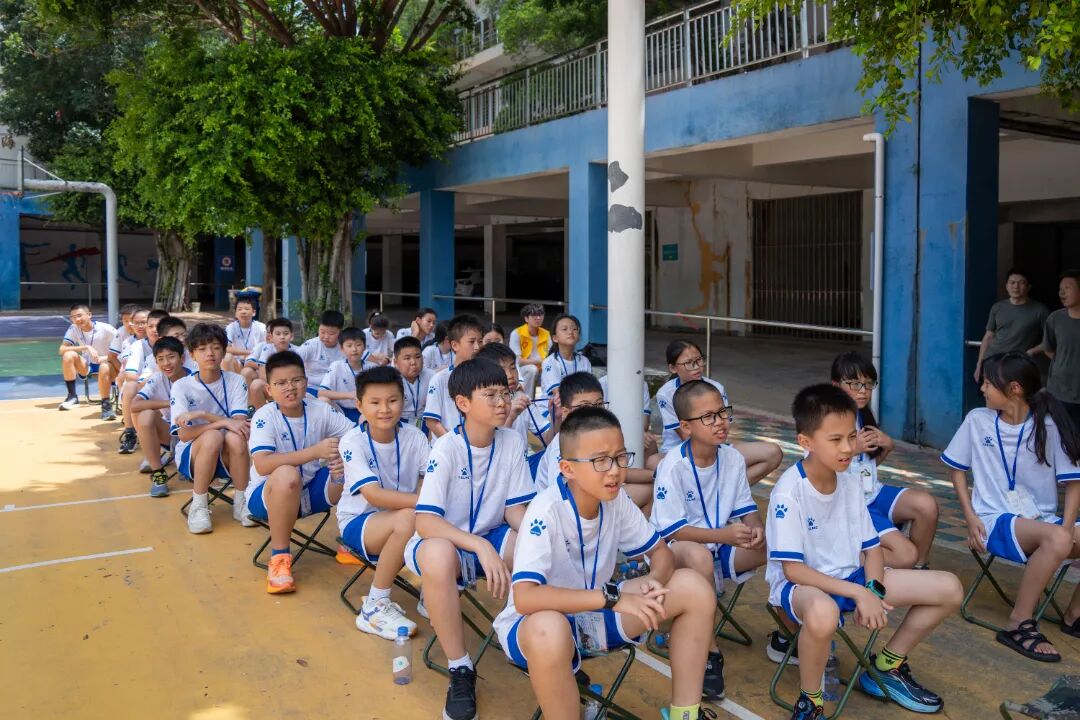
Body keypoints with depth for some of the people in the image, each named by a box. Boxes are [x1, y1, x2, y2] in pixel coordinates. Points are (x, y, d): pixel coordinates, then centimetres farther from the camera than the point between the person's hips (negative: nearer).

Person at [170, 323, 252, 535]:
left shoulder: (235, 382, -5)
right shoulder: (181, 386, -8)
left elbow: (240, 423, -17)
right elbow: (184, 434, -18)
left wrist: (202, 414, -26)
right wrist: (223, 422, -30)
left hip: (228, 457, 1)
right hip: (192, 456, -1)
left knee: (235, 437, -33)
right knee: (212, 436, -34)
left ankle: (241, 503, -15)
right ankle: (198, 507, -19)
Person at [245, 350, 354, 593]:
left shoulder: (321, 411, -6)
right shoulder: (265, 416, -18)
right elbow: (262, 465, -34)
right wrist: (315, 451, -39)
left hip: (310, 491, 5)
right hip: (269, 495, -4)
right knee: (286, 475, -38)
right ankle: (279, 557, -20)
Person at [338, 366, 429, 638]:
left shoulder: (413, 436, -6)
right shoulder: (353, 441, -17)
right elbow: (374, 495, -29)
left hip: (399, 520, 5)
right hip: (358, 522, -4)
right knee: (407, 519, -34)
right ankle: (374, 607, -17)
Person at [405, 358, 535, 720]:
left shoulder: (512, 442, -6)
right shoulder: (447, 448, -19)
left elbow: (516, 510, -2)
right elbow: (425, 522, -28)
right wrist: (481, 547, -40)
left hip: (490, 539, 5)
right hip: (445, 541, -4)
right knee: (437, 553, -40)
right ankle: (460, 669, -22)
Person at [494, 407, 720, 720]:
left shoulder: (617, 499, -8)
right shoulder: (546, 510, -27)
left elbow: (660, 551, 4)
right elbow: (524, 597, -37)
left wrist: (655, 581, -20)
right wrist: (613, 597, -37)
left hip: (595, 613, 7)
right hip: (534, 624, -6)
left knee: (693, 586, -6)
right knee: (548, 629, -43)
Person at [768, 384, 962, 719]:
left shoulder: (850, 484, -1)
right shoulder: (789, 492, -22)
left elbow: (871, 548, 5)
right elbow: (792, 569, -22)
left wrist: (872, 591, -15)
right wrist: (858, 593, -25)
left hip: (849, 577, 8)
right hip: (799, 584, -7)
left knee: (949, 589, 2)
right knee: (823, 611, -45)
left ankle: (887, 666, 20)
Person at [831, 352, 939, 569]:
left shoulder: (864, 416, 11)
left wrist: (887, 446, 2)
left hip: (873, 492, 7)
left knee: (926, 504, -21)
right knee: (905, 554, -22)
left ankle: (919, 568, 0)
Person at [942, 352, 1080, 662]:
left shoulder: (1049, 426, -4)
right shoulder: (977, 420, -2)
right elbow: (956, 468, 7)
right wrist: (970, 517, -3)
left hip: (1043, 519, 3)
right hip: (996, 520, -2)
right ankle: (1019, 623, -20)